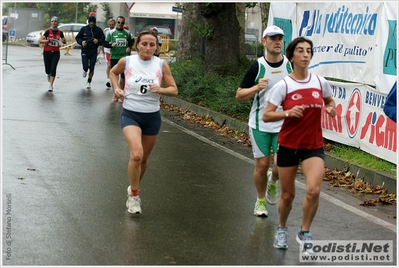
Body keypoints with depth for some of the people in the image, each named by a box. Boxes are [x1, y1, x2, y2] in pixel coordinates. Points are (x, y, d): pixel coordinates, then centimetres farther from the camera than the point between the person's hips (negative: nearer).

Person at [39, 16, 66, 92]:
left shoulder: (60, 32, 2)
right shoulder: (48, 31, -5)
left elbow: (65, 41, 16)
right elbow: (40, 40, -8)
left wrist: (63, 41, -7)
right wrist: (48, 40, -23)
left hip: (56, 52, 1)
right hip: (47, 52, -1)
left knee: (53, 68, -13)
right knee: (47, 70, 7)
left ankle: (51, 85, -12)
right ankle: (49, 74, 46)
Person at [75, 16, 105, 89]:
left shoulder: (98, 30, -1)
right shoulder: (84, 29, 0)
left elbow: (103, 39, 3)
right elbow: (77, 37, 7)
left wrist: (98, 41, -18)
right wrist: (81, 42, -13)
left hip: (94, 52, 0)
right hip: (85, 51, 0)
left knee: (92, 68, 2)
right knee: (85, 66, -9)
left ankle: (89, 82, 21)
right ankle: (85, 71, 30)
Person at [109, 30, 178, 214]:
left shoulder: (161, 65, -6)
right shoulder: (127, 61, -6)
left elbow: (174, 90, -1)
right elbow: (113, 72, 15)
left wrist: (160, 90, -20)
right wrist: (116, 88, -1)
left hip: (152, 116, 2)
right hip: (130, 114, -2)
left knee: (144, 158, 14)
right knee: (136, 154, -22)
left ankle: (134, 188, 41)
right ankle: (134, 195, -5)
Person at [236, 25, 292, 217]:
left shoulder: (291, 65, 0)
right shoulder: (257, 67, -5)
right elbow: (239, 95, -3)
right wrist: (256, 88, -20)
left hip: (284, 124, 1)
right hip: (260, 125, -1)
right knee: (262, 165, 2)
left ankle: (273, 182, 27)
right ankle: (260, 201, 25)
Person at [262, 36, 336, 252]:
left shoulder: (321, 82, -1)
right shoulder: (283, 86, -10)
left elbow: (330, 101, 19)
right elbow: (266, 116, -10)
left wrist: (331, 109, -3)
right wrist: (288, 112, -26)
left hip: (314, 146, 1)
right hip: (288, 145, -1)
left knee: (313, 190, -18)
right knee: (287, 195, 8)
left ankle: (304, 232, 6)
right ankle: (282, 229, 37)